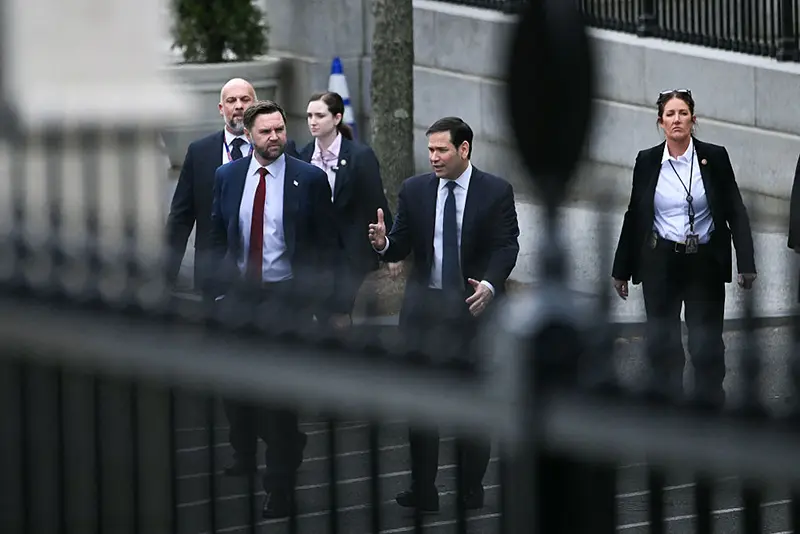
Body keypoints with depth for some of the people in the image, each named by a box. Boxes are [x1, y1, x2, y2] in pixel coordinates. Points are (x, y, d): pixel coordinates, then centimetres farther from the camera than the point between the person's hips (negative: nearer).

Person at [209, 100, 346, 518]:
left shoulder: (309, 179, -5)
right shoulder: (227, 177, 4)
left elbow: (326, 243, 0)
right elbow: (217, 237, 11)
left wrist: (317, 294, -4)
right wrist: (221, 289, 6)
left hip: (286, 297, -4)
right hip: (238, 296, 4)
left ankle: (280, 490, 8)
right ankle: (289, 444, 33)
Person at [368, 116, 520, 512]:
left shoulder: (496, 192, -2)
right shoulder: (414, 190, 5)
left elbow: (506, 246, -7)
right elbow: (402, 246, 4)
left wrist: (489, 285, -24)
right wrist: (383, 243, -20)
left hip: (475, 304, -2)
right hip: (424, 307, 2)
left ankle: (472, 491, 12)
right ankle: (423, 491, 8)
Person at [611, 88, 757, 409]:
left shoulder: (714, 158, -3)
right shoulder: (647, 161, 2)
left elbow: (735, 212, -3)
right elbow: (634, 216, 9)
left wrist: (746, 263, -11)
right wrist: (621, 270, 12)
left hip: (704, 264, -2)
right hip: (661, 264, 2)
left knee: (707, 346, 0)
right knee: (661, 344, 5)